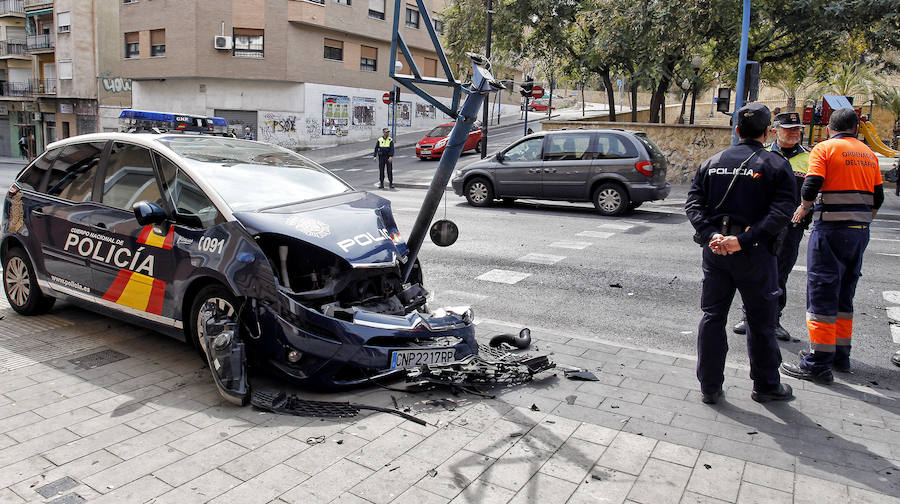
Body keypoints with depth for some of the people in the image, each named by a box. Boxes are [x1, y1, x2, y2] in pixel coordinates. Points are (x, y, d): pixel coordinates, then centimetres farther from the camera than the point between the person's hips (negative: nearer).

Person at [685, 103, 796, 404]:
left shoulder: (712, 162, 7)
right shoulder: (776, 165, -3)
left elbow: (693, 203, -2)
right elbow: (780, 212, -15)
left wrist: (710, 235, -12)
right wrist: (744, 240, -19)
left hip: (715, 249, 3)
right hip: (754, 254, -3)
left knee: (712, 316, 11)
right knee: (760, 321, 11)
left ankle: (709, 387, 15)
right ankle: (766, 386, 25)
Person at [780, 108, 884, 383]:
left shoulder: (824, 148, -4)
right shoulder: (869, 154, 14)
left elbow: (811, 187, -16)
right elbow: (878, 197, 13)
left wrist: (803, 209, 3)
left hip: (831, 229, -7)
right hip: (860, 231, 7)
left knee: (821, 291, -5)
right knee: (844, 293, 16)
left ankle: (818, 363, -4)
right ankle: (840, 354, 24)